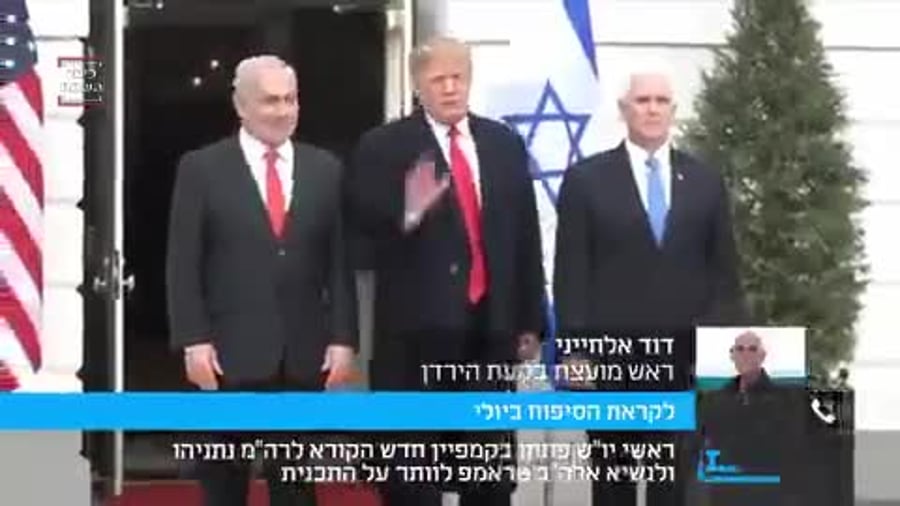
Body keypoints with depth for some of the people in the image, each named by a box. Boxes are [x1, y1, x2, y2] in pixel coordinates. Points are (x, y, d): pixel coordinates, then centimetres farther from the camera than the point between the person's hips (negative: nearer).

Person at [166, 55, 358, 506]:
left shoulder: (325, 169, 8)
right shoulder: (201, 168, 0)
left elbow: (340, 260, 7)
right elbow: (184, 265, -3)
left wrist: (342, 337, -1)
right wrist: (193, 341, -10)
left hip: (303, 352, 2)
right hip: (228, 351, -2)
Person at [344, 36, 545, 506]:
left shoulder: (504, 142, 10)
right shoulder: (383, 146, -4)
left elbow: (525, 233, 12)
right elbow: (363, 225, -12)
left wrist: (530, 318, 10)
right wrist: (407, 214, -32)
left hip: (490, 323, 4)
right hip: (417, 327, -4)